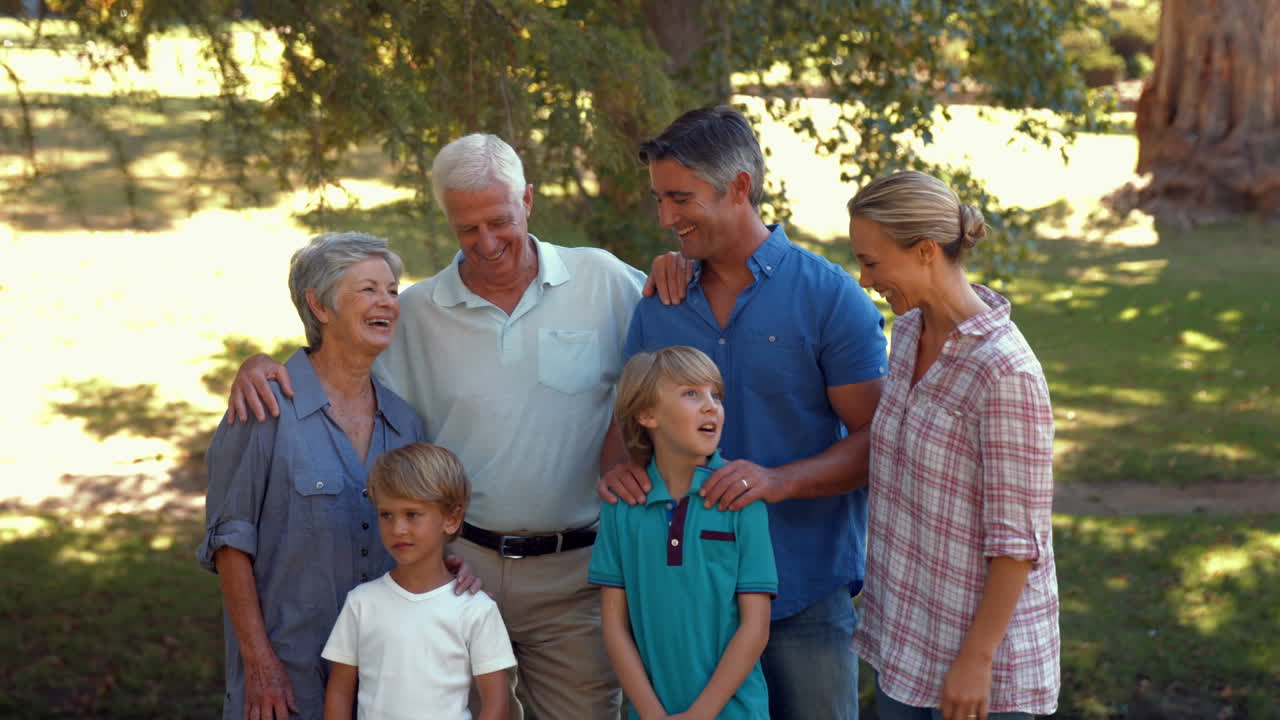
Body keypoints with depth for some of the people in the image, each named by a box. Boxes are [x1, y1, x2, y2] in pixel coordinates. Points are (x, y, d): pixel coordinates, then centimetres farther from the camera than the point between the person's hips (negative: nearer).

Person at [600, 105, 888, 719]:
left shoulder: (828, 296, -7)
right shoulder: (656, 307, 7)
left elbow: (876, 439, -8)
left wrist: (780, 481, -24)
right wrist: (618, 464, -9)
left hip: (804, 600, -4)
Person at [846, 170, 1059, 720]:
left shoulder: (1005, 371, -22)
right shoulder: (909, 332, 2)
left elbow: (1017, 540, -20)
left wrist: (977, 658, -18)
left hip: (980, 634, -8)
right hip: (905, 628, 8)